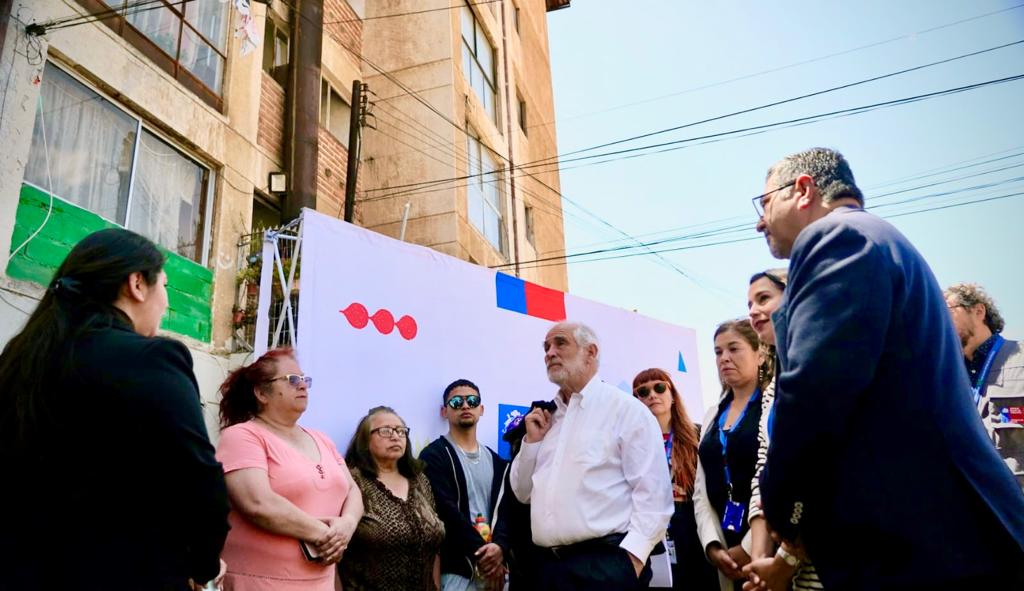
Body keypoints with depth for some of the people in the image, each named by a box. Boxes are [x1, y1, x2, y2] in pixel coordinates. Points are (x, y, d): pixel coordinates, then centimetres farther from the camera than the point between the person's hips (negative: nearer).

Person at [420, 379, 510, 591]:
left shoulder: (496, 461, 14)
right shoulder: (434, 456, -3)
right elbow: (447, 510, -12)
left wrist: (500, 546, -15)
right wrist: (481, 554, -14)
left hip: (495, 566, 5)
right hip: (455, 568, -4)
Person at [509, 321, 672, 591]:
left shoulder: (626, 409, -3)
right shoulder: (547, 417, 14)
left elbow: (653, 492, -10)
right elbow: (524, 493, 17)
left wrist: (632, 556, -19)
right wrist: (531, 441, 4)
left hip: (607, 562, -5)